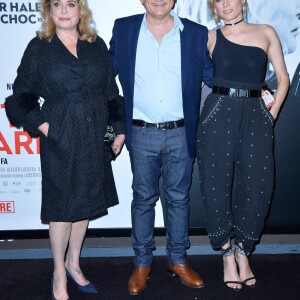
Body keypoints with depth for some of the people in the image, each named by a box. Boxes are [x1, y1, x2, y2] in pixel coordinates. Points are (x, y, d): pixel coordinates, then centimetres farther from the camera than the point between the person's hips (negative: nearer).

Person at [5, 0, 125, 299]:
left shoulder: (97, 45, 9)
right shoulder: (39, 48, 0)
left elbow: (111, 91, 10)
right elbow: (22, 95, 2)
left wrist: (119, 128, 7)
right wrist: (40, 124, -10)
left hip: (94, 137, 4)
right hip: (59, 139, -4)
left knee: (86, 201, 13)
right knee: (61, 205, 3)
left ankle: (73, 263, 32)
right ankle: (59, 275, 19)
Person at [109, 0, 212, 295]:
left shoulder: (196, 33, 0)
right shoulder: (123, 29, 1)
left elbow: (212, 75, 5)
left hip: (180, 134, 1)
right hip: (142, 134, 0)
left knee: (178, 198, 12)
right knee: (143, 198, 11)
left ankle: (177, 259, 31)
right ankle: (142, 263, 27)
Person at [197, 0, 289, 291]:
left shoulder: (266, 33, 8)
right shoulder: (211, 38, 7)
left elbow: (283, 78, 9)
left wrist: (272, 114, 3)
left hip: (255, 117, 1)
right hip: (218, 116, -1)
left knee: (255, 187, 2)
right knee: (217, 184, 1)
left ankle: (243, 252, 22)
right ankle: (227, 254, 19)